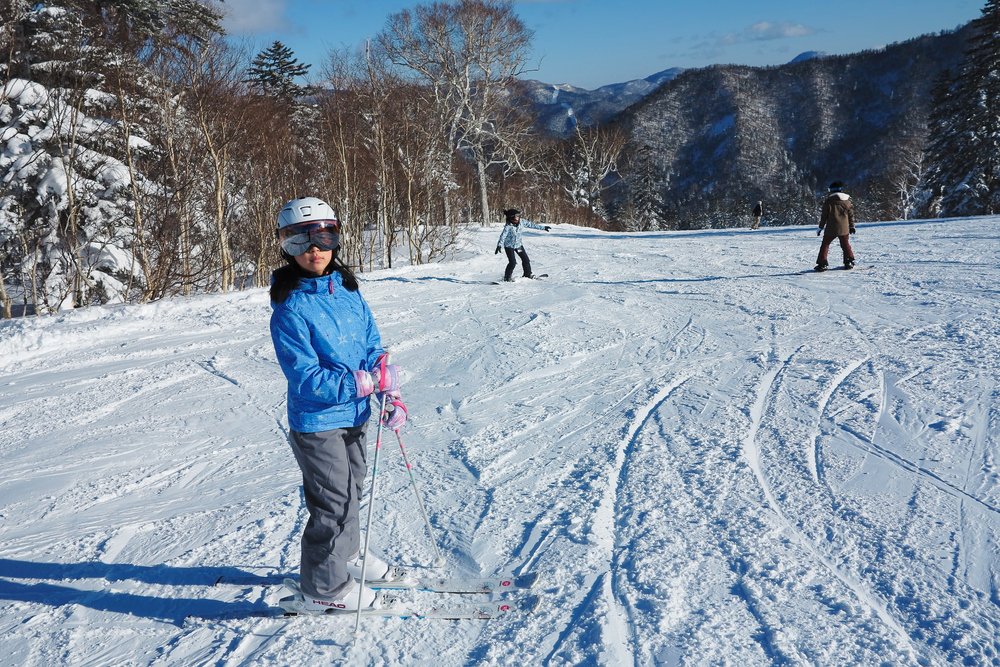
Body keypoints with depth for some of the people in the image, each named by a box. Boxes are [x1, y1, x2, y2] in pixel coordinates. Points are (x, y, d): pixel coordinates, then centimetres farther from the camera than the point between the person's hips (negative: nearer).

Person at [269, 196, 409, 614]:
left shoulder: (348, 291, 2)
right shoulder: (290, 308, -19)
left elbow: (374, 347, 6)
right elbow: (307, 379, -23)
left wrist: (393, 395, -8)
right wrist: (370, 381, -26)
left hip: (354, 415, 7)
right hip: (317, 422, -7)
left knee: (351, 490, 23)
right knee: (333, 504, 1)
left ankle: (346, 556, 45)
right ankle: (322, 588, 20)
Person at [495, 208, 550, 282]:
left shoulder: (520, 222, -10)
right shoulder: (508, 226, -27)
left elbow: (530, 224, 0)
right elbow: (503, 236, -34)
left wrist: (543, 227, 6)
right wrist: (499, 245, -49)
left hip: (518, 244, 6)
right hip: (509, 246, -6)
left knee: (526, 259, 11)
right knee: (512, 262, -15)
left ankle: (528, 274, 33)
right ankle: (507, 277, 3)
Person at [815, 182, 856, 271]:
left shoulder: (828, 200, -5)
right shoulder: (847, 200, 5)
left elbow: (824, 215, -3)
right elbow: (851, 214, 10)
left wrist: (821, 227, 3)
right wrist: (851, 226, 19)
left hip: (831, 228, -3)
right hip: (844, 228, 3)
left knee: (825, 244, 4)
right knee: (846, 245, 19)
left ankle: (822, 263, -3)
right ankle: (849, 261, 17)